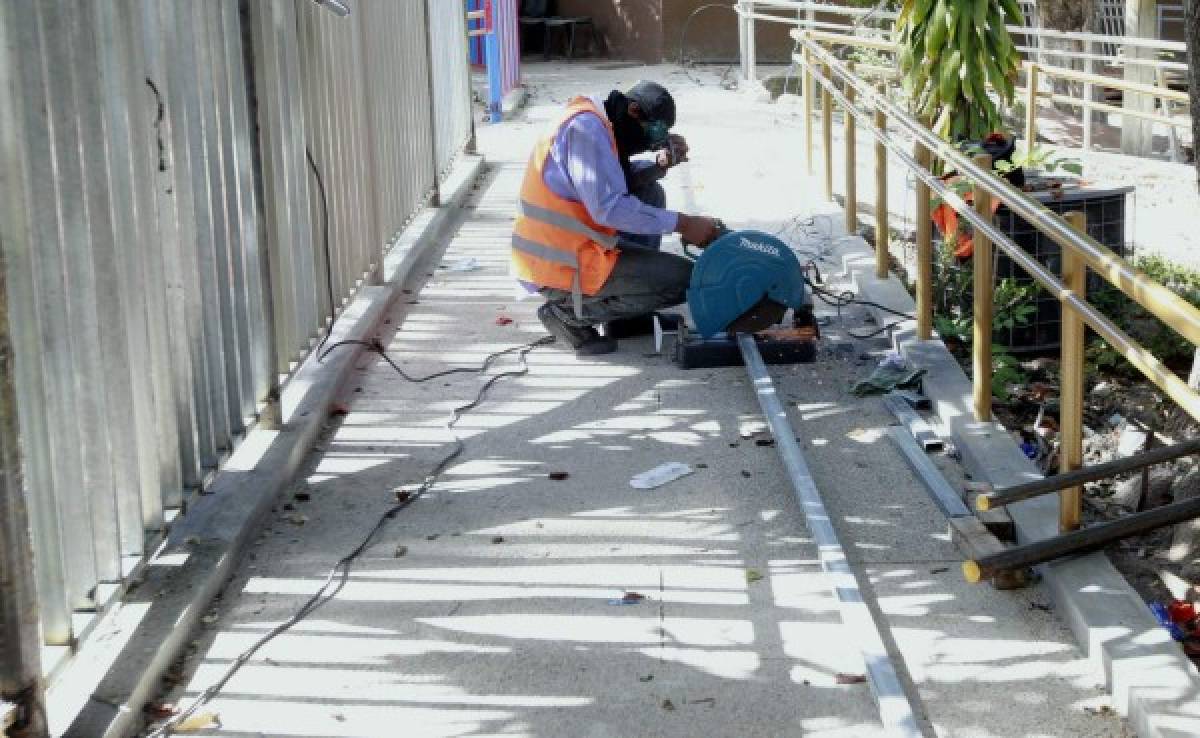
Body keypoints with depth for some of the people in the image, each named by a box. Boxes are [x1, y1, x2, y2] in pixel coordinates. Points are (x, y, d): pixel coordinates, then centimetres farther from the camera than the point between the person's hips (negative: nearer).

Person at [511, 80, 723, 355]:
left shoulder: (596, 124, 13)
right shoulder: (586, 127, -17)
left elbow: (623, 180, 22)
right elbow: (608, 207, -25)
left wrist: (661, 163, 2)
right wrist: (681, 223, -20)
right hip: (564, 270, -10)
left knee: (650, 193, 20)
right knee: (690, 280, -6)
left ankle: (629, 313, 16)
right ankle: (570, 311, -4)